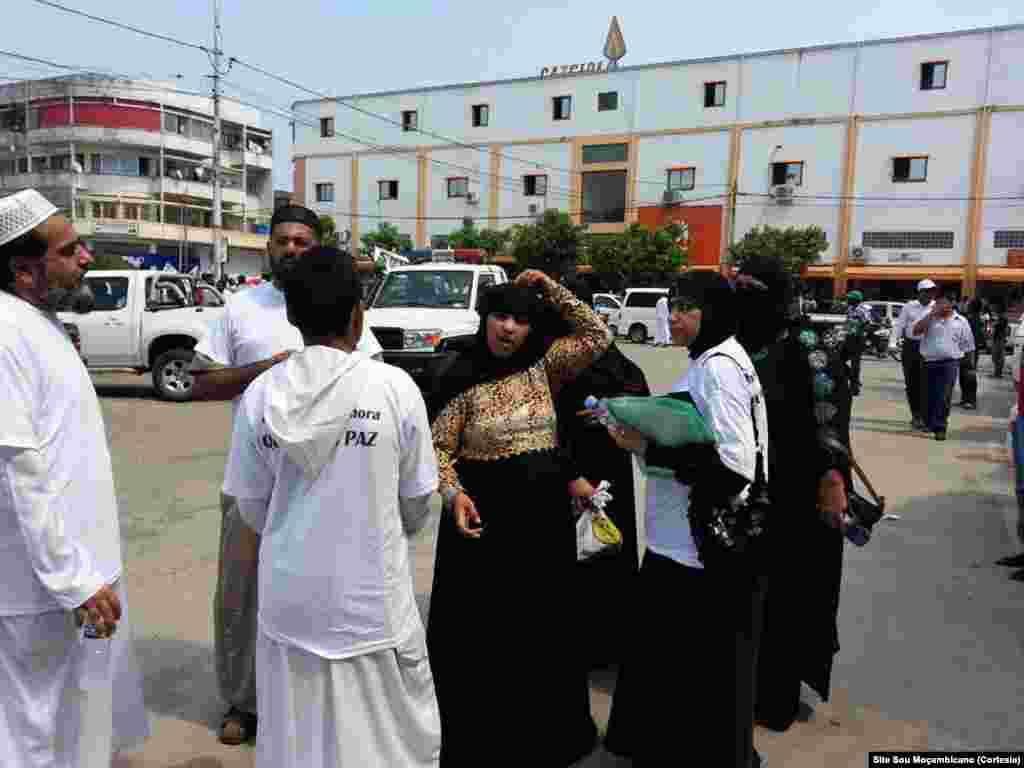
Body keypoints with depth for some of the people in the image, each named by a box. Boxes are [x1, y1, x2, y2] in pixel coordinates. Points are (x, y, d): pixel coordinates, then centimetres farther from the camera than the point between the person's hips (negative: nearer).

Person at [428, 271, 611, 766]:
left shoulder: (544, 365, 1)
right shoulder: (462, 377, -8)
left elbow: (598, 338, -7)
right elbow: (440, 447, -7)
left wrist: (549, 288, -8)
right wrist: (455, 495, -24)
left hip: (545, 511, 4)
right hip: (486, 512, -3)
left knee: (544, 624, 18)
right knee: (480, 630, 7)